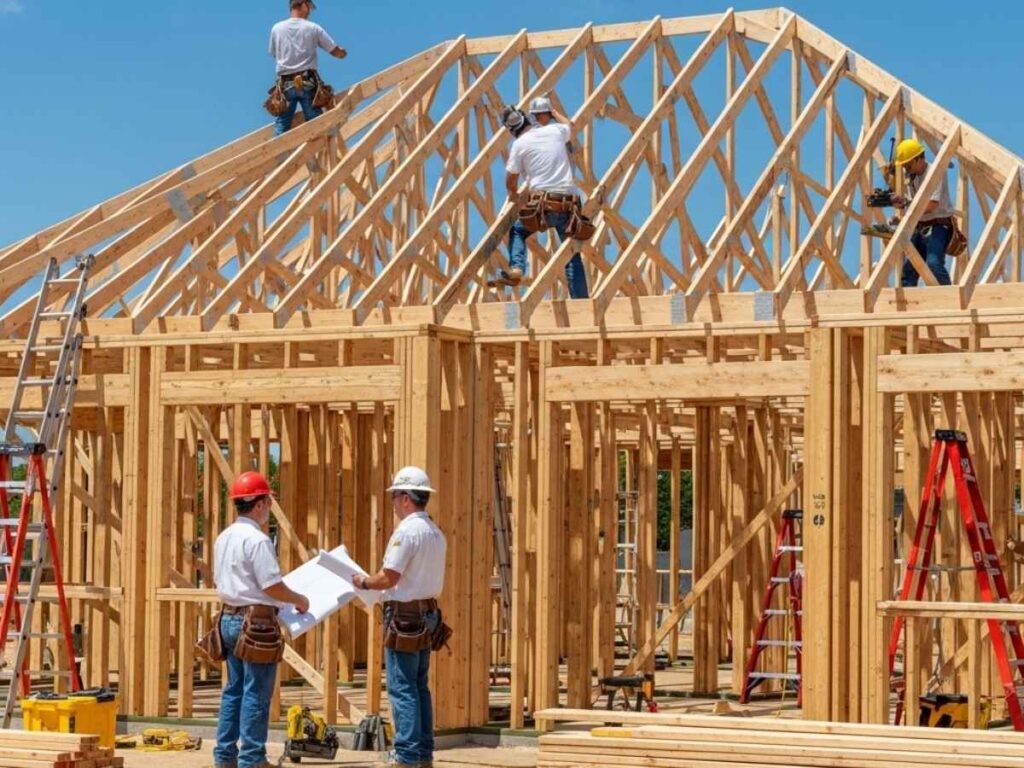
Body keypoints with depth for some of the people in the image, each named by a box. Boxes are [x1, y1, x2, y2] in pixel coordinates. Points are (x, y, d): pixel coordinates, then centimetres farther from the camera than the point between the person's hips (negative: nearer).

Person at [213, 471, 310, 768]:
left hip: (230, 618, 9)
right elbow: (272, 586, -19)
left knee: (234, 689, 15)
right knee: (256, 693, -3)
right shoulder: (257, 540, -17)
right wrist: (298, 600, -3)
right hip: (256, 621, -9)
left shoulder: (224, 538, 11)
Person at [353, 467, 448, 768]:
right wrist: (375, 584, 18)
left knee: (402, 689, -6)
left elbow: (388, 577, -19)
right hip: (427, 614, 9)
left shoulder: (407, 531, -16)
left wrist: (363, 582, 0)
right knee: (419, 687, 14)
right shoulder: (436, 533, 13)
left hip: (404, 616, -9)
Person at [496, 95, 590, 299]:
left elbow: (511, 180, 11)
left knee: (517, 231, 22)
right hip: (569, 203, 3)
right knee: (573, 256, 7)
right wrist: (553, 111, 55)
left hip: (543, 203, -3)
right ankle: (581, 300, -1)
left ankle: (515, 269, -2)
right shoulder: (556, 131, 13)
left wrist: (513, 195, 32)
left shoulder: (520, 144, 4)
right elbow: (569, 125, 39)